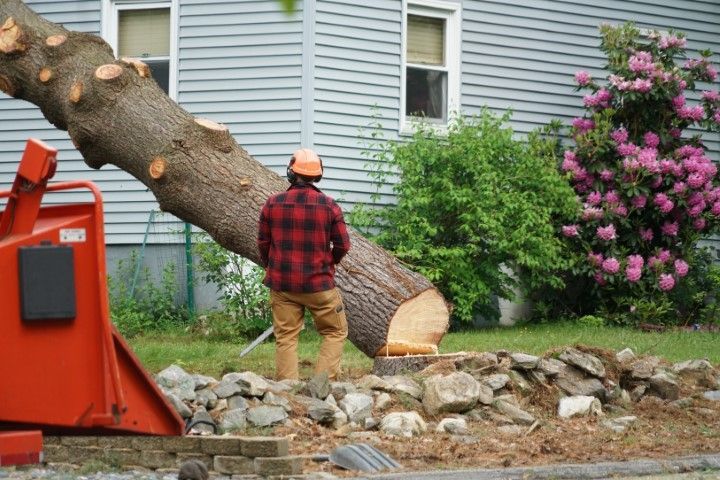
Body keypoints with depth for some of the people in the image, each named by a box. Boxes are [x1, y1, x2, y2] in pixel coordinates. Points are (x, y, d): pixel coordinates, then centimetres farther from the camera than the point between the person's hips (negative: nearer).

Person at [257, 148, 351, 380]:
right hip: (319, 283, -2)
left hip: (281, 283, 2)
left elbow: (263, 243, 4)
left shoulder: (273, 204, -4)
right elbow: (342, 245, -3)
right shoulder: (329, 206, -8)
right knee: (335, 332, 11)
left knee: (286, 338, 8)